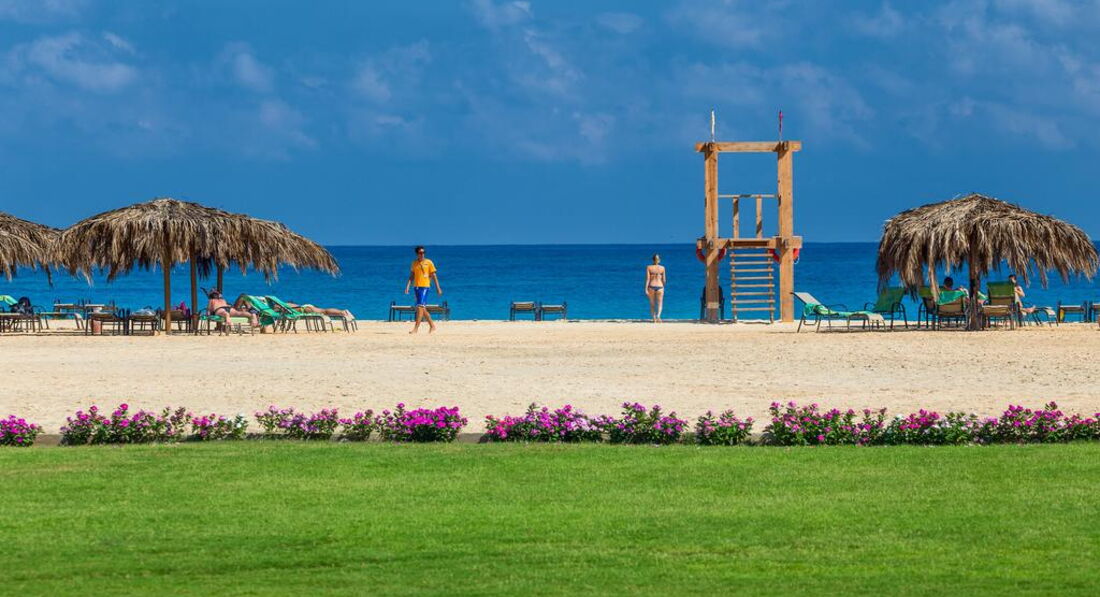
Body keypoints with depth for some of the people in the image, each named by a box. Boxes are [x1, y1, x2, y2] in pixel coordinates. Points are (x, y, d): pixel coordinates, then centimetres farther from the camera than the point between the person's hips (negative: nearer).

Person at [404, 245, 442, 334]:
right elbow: (411, 276, 12)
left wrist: (438, 287, 0)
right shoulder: (414, 263, 11)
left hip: (425, 286, -5)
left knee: (420, 307, -14)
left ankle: (416, 328, -16)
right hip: (416, 287, 5)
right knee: (423, 308, 10)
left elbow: (434, 276, 2)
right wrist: (408, 286, -1)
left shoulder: (428, 262, -1)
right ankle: (432, 326, 22)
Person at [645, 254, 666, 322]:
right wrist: (663, 286, 26)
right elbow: (663, 279, 7)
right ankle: (658, 316, -26)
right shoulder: (662, 268, 2)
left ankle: (654, 318, 21)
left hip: (651, 286, 0)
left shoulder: (649, 267, -2)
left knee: (652, 304, 16)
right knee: (660, 304, -1)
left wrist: (646, 289, -8)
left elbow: (647, 279, -7)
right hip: (660, 286, 0)